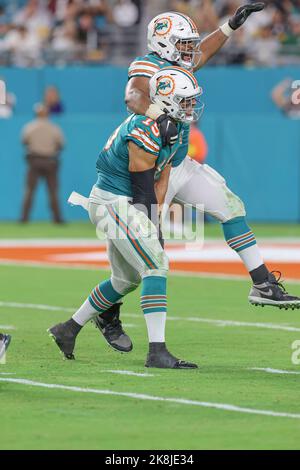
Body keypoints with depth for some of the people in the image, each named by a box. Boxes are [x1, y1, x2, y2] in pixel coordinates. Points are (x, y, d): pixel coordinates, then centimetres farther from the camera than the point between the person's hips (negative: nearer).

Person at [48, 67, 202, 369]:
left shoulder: (177, 128, 8)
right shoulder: (146, 131, -23)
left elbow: (161, 179, 8)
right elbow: (143, 187, -20)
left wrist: (155, 222, 0)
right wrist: (154, 229, -13)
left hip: (125, 206, 10)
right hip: (113, 204, -10)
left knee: (127, 279, 19)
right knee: (156, 266, -17)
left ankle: (68, 330, 32)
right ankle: (157, 352, -22)